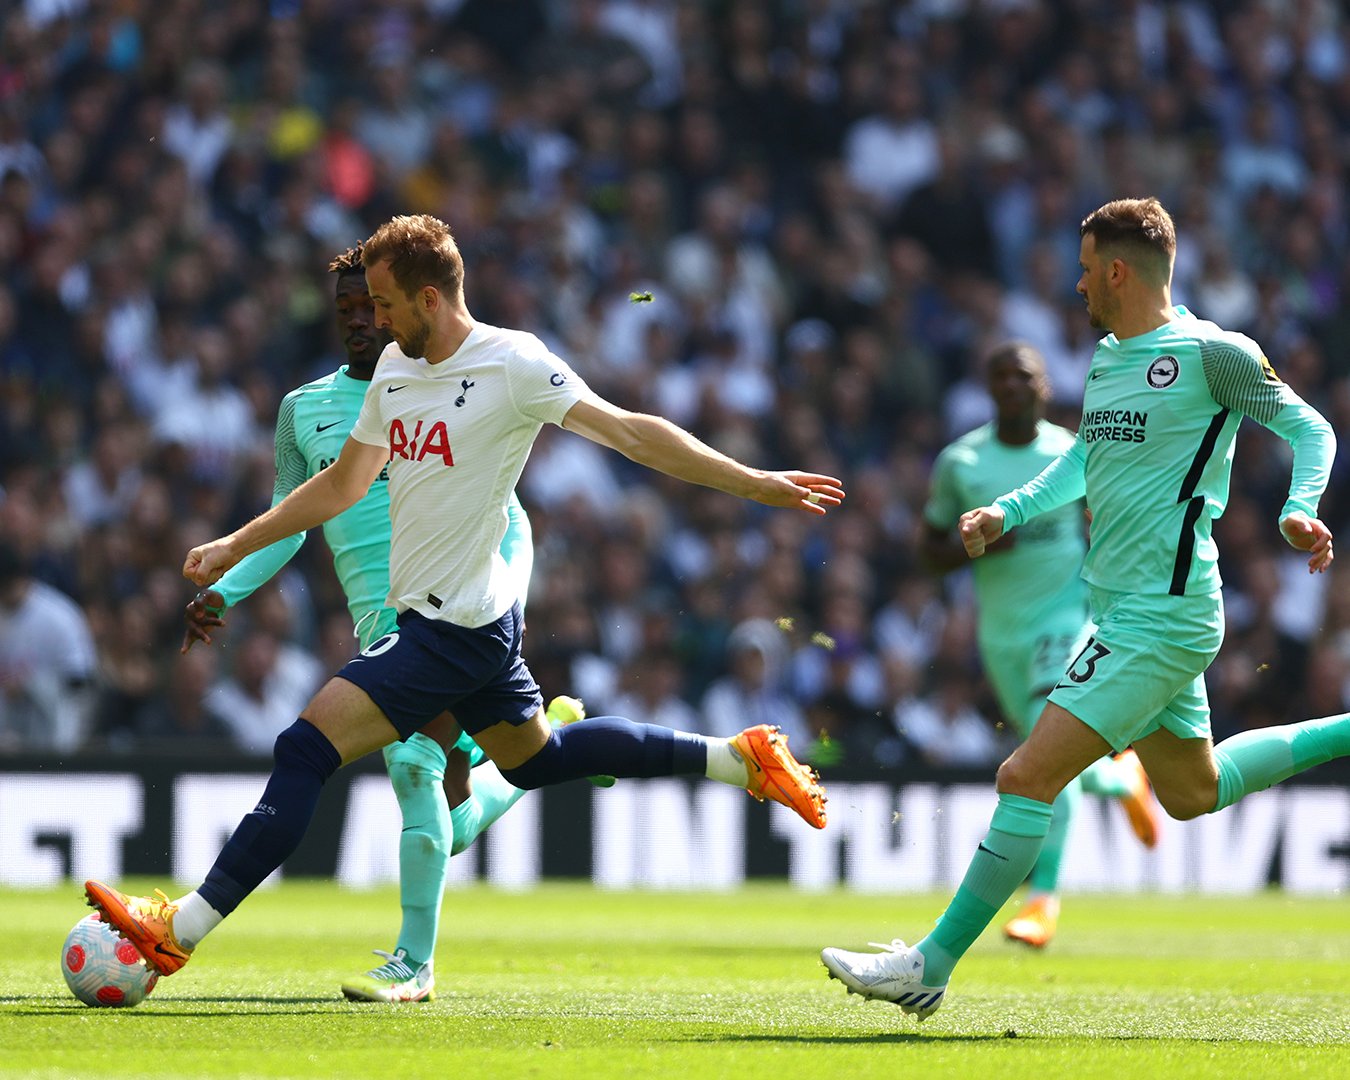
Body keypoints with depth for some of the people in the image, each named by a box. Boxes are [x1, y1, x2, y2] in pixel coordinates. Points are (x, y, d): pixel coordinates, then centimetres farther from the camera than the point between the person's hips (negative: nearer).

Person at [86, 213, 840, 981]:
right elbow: (344, 483, 20)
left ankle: (181, 929, -13)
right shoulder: (395, 368, 8)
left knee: (308, 748, -14)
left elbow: (632, 434, -15)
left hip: (458, 625, -9)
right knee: (534, 757, 23)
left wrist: (754, 484, -19)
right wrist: (235, 547, 20)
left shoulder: (512, 364, -16)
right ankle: (739, 757, 31)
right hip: (475, 626, 9)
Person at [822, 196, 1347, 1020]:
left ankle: (932, 966, -10)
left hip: (1160, 621, -10)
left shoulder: (1210, 353, -13)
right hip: (1128, 612, 10)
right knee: (1191, 793, 21)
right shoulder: (1107, 359, 12)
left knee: (1029, 776, -13)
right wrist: (1008, 512, 15)